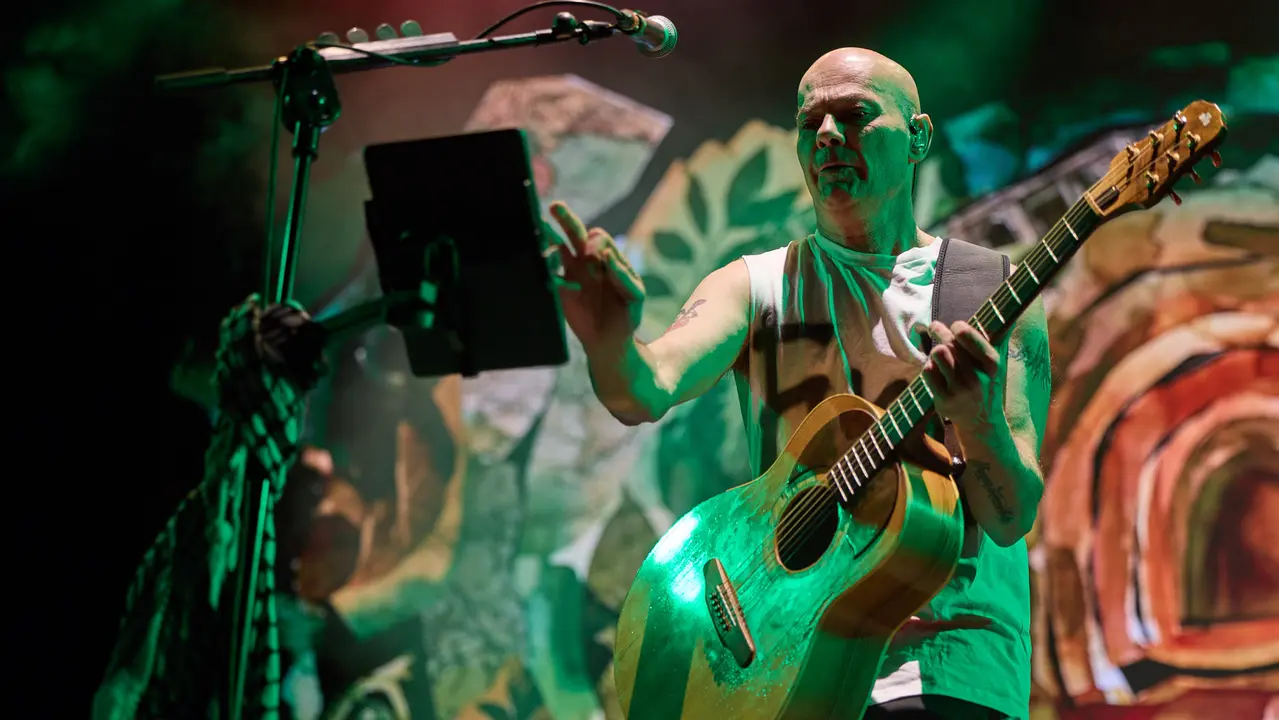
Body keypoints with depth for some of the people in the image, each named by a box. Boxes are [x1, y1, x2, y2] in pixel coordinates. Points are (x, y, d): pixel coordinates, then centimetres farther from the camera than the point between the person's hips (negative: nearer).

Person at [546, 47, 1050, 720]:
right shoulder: (756, 287, 11)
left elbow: (1012, 521, -1)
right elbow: (646, 391, -10)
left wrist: (980, 423, -21)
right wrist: (609, 343, -33)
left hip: (945, 665, -3)